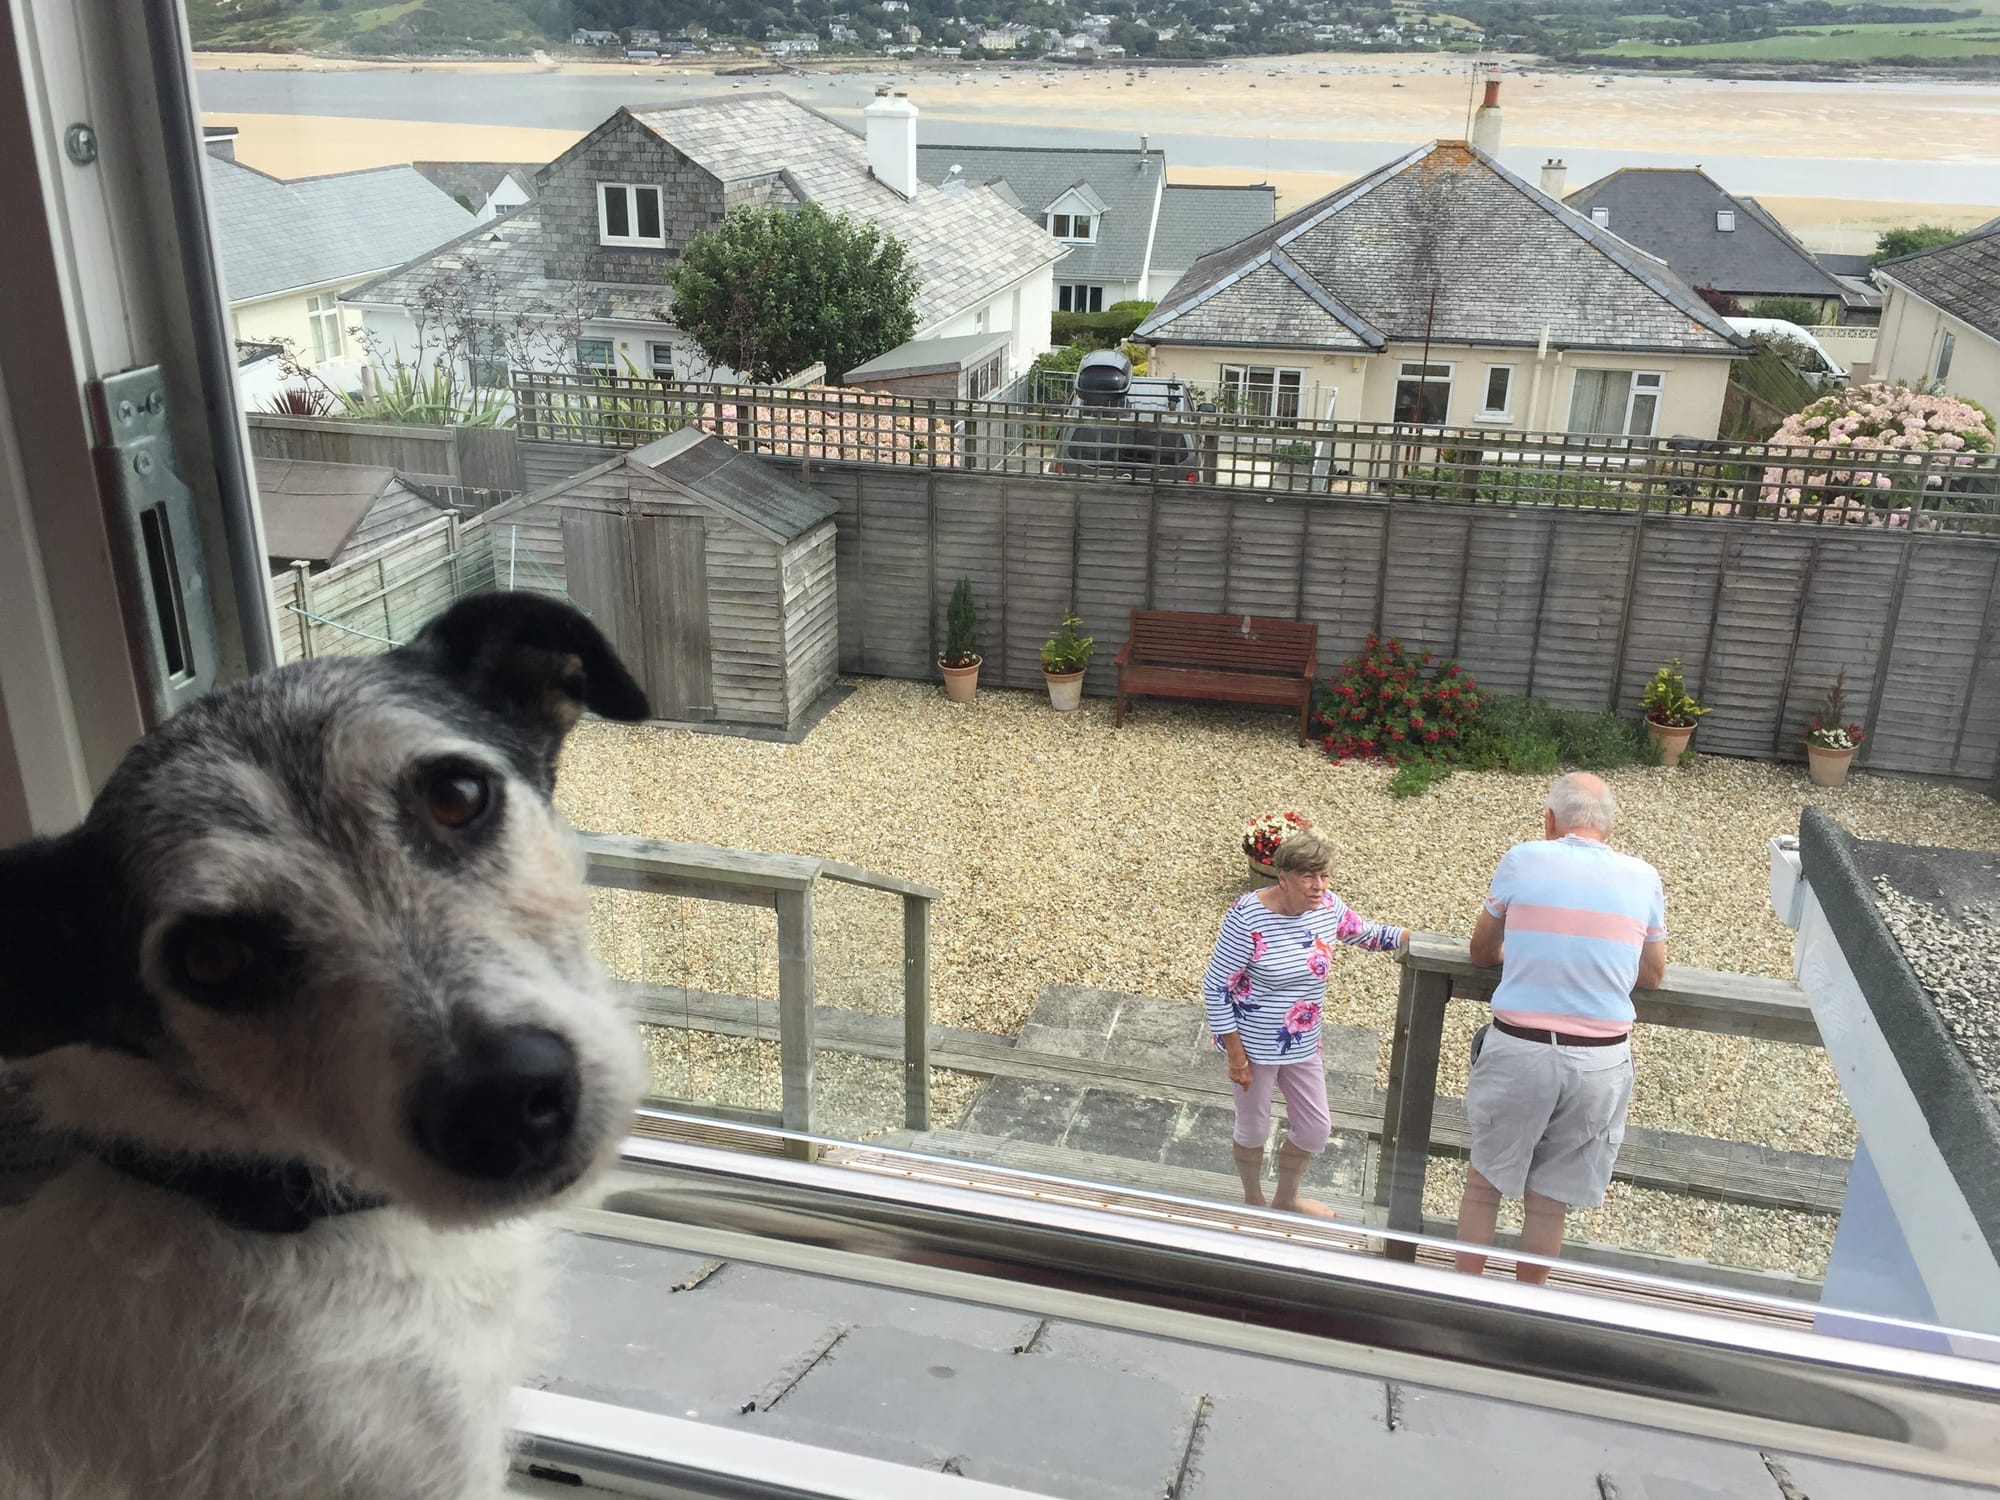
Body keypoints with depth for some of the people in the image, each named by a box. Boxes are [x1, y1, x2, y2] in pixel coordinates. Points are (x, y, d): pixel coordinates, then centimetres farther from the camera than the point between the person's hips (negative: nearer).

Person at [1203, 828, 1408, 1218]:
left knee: (1316, 1128, 18)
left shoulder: (1327, 906, -8)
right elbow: (1216, 986, -20)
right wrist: (1235, 1053, -18)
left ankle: (1286, 1199, 45)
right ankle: (1253, 1202, 43)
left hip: (1303, 1044, 6)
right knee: (1254, 1129, 15)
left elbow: (1367, 934, 11)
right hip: (1254, 1046, -6)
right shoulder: (1248, 917, -26)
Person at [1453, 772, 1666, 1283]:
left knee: (1483, 1185, 17)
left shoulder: (1522, 861, -3)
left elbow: (1482, 953, 10)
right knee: (1549, 1202, 15)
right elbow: (1653, 976, 15)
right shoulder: (1643, 878, 3)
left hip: (1518, 1050, -2)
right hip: (1600, 1062, 2)